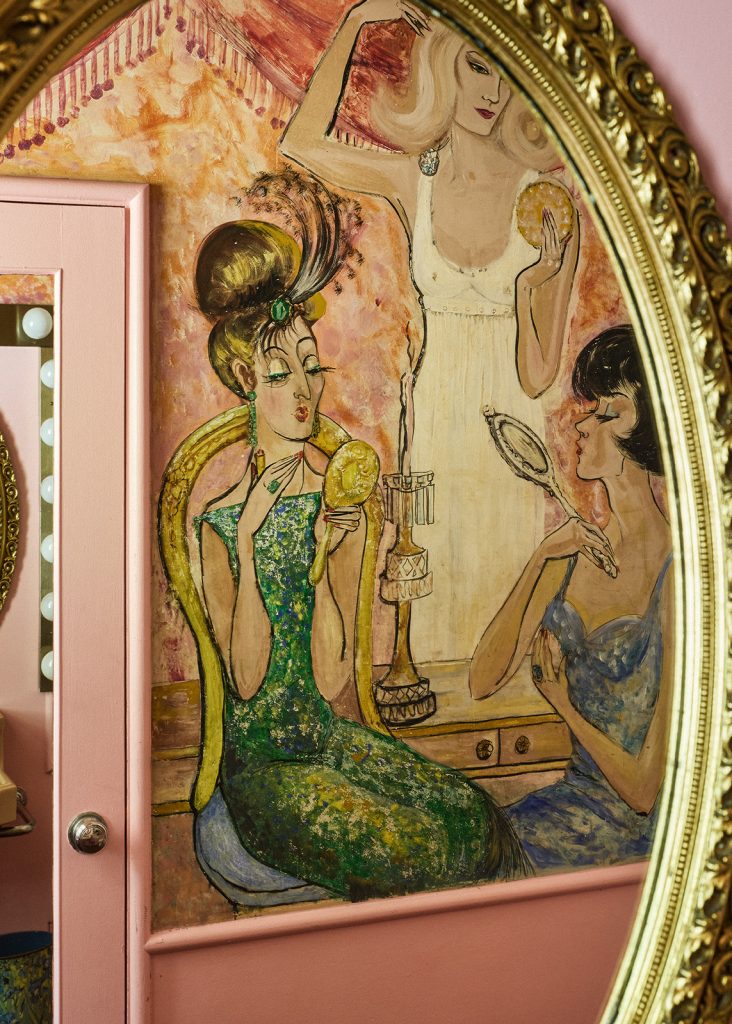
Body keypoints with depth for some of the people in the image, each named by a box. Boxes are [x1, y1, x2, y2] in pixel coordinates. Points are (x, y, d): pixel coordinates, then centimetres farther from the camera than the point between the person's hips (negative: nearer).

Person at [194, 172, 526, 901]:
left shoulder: (341, 500, 2)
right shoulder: (217, 519, -8)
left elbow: (332, 681, -4)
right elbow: (245, 678, -15)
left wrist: (329, 559, -17)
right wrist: (248, 542, -21)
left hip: (331, 740, 4)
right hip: (258, 755, -4)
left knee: (474, 819, -15)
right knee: (406, 847, -24)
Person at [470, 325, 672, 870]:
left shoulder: (675, 574, -20)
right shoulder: (577, 552, 3)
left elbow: (647, 789, -17)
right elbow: (482, 681, -3)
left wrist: (564, 703, -2)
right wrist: (539, 563, -12)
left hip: (641, 833, -6)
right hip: (577, 799, 6)